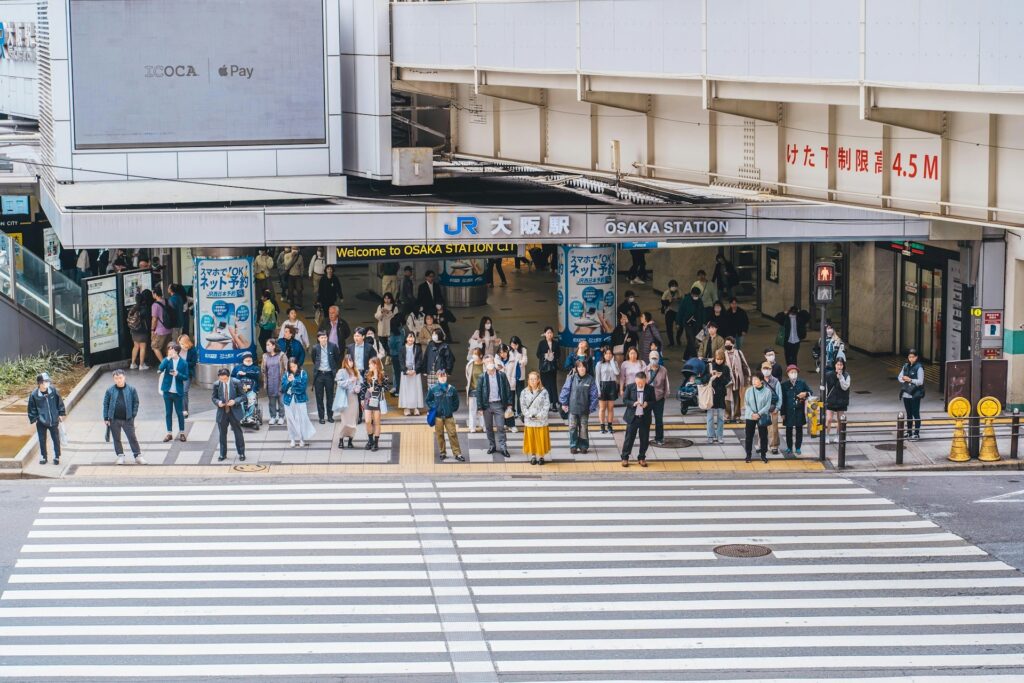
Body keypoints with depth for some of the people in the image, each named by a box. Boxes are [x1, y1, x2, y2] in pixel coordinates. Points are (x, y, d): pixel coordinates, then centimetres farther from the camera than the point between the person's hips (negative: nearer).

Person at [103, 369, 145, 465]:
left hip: (128, 419, -1)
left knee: (132, 438, 0)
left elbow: (136, 403, 4)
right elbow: (106, 404, 2)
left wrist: (133, 415, -3)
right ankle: (120, 456, 22)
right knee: (116, 439, 10)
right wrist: (106, 418, -1)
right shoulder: (110, 390, -2)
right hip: (114, 420, 1)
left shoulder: (131, 389, -2)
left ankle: (138, 456, 6)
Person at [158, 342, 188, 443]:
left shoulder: (183, 363, -5)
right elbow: (160, 369, -19)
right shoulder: (167, 360, -1)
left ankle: (181, 433, 18)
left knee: (180, 413, 6)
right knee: (168, 413, 9)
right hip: (167, 391, 2)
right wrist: (168, 358, -24)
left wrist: (177, 374, -21)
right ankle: (169, 434, 17)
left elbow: (186, 377, -3)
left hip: (178, 392, -2)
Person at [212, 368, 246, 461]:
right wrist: (217, 402, -16)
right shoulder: (216, 384, -4)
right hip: (222, 412, 2)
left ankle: (241, 453, 18)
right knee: (222, 434, 9)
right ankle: (223, 454, 21)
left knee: (238, 433, 6)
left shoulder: (236, 383, -9)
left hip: (234, 411, -2)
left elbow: (242, 395, -1)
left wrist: (235, 401, -19)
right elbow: (213, 397, 6)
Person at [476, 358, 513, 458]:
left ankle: (503, 448, 0)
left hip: (498, 404, -1)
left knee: (500, 427, -3)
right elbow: (478, 392, 1)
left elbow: (507, 389, 3)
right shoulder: (482, 377, 0)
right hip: (487, 405, 1)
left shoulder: (501, 375, 0)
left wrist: (509, 403, -2)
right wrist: (480, 407, -4)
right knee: (488, 427, 9)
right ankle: (491, 446, 21)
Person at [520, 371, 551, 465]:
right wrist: (530, 415, -13)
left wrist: (540, 415, -16)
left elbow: (547, 405, -7)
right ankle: (533, 456, 19)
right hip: (529, 421, 1)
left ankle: (541, 456, 17)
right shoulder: (524, 392, 1)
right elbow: (523, 405, -1)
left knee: (541, 439, 5)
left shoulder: (543, 392, -5)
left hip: (541, 421, -1)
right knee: (531, 439, 7)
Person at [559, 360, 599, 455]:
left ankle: (583, 446, 19)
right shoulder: (571, 378, -5)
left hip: (584, 409, 0)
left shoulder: (590, 379, -5)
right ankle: (573, 446, 13)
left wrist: (592, 407, -5)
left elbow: (594, 394, -3)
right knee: (573, 428, 3)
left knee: (583, 428, 8)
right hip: (573, 408, 0)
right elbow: (565, 390, -1)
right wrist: (564, 403, -1)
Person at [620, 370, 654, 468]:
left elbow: (654, 401, 1)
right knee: (629, 438, 2)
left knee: (644, 439, 7)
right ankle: (625, 458, 11)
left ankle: (642, 458, 21)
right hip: (632, 417, -1)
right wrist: (633, 403, -21)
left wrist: (647, 404, -20)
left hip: (645, 418, 1)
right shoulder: (630, 387, -4)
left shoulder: (650, 388, -3)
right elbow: (624, 399, -2)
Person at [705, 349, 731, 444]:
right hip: (711, 394, -1)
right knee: (710, 416, 2)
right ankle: (711, 436, 9)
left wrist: (720, 377, -16)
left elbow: (728, 381, -1)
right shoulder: (709, 366, -1)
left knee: (721, 417, 6)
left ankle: (720, 436, 14)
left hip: (721, 395, 1)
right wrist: (711, 376, -16)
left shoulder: (725, 368, 3)